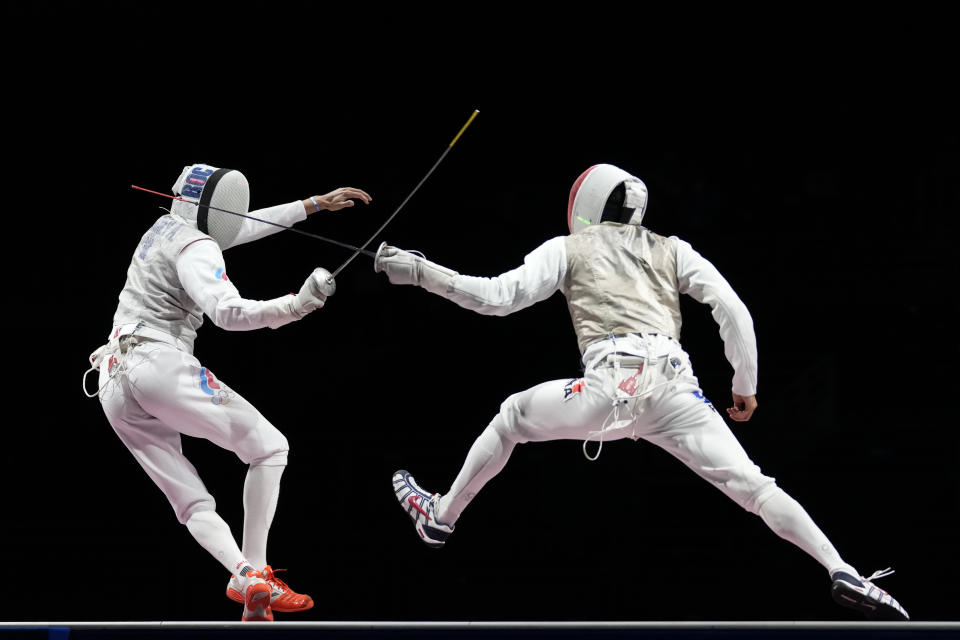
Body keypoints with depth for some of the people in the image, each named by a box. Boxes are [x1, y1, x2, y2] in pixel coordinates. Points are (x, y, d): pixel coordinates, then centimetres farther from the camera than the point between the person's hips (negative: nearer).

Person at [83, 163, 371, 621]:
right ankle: (255, 573, -7)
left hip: (114, 387, 9)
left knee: (194, 506, 5)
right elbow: (228, 312, -24)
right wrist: (293, 307, -33)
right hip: (161, 364, -9)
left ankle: (244, 576, -19)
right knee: (269, 448, 3)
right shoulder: (195, 248, -5)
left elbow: (251, 224, 34)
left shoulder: (166, 228, 23)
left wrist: (317, 203, 37)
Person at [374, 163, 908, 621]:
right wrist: (745, 387, 20)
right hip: (675, 388, 2)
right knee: (752, 487, -5)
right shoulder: (673, 250, 25)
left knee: (513, 417, 27)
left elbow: (497, 297, 11)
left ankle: (441, 516, 36)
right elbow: (734, 310, 12)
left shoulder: (569, 249, 20)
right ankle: (845, 576, -25)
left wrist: (419, 272, 19)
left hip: (613, 385, -2)